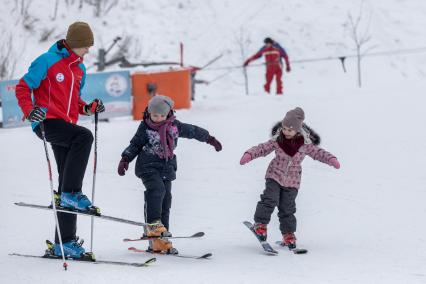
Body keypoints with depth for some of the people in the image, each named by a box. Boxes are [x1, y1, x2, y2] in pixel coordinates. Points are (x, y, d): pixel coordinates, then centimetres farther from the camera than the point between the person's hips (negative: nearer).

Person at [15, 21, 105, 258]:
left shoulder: (79, 69, 16)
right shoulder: (48, 61, -6)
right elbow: (23, 88, -5)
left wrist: (88, 108, 6)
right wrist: (29, 111, -22)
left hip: (66, 126, 8)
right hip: (47, 122, -8)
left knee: (67, 179, 5)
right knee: (84, 137, -33)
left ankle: (65, 242, 9)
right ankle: (71, 193, -28)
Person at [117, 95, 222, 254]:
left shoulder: (175, 126, 6)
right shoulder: (145, 127, -2)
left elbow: (192, 131, 21)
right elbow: (135, 144, 5)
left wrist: (210, 139, 31)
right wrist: (125, 159, -10)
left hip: (167, 168, 4)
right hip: (148, 167, -4)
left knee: (165, 200, 1)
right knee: (157, 189, -31)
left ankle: (160, 241, 3)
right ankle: (153, 224, -36)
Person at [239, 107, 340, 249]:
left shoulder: (305, 144, -9)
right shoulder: (277, 141, -10)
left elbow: (317, 152, -1)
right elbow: (262, 148, -7)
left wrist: (331, 159, -15)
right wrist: (249, 154, -21)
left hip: (292, 181, 0)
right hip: (275, 176, 0)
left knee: (287, 208, 5)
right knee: (270, 200, -16)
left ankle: (288, 234, 20)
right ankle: (260, 224, 0)